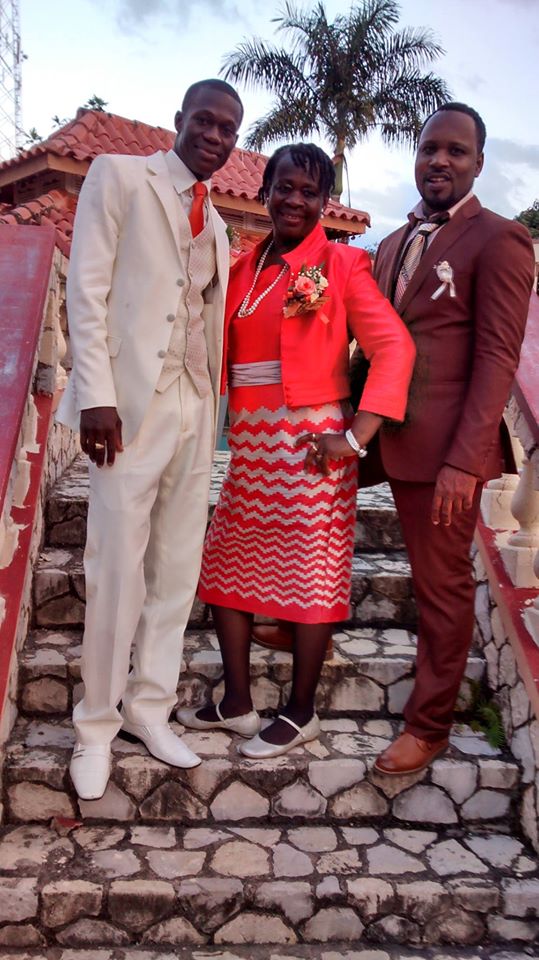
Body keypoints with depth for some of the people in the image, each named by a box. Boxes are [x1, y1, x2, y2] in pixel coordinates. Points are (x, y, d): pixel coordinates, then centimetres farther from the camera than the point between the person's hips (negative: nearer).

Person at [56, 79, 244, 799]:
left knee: (179, 567, 7)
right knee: (118, 568, -5)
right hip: (133, 401, -6)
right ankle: (97, 725, 12)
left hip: (196, 407, 6)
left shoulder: (216, 224, 21)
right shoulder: (119, 177, 4)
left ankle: (149, 707, 21)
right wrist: (97, 395, -14)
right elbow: (87, 290, -5)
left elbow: (209, 316, 15)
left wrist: (212, 402, 5)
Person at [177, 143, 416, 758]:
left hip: (309, 445, -6)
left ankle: (301, 713, 20)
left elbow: (394, 347, -11)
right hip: (248, 443, 6)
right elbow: (221, 350, 10)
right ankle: (236, 702, 27)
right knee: (226, 565, 11)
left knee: (310, 572, 2)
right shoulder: (243, 269, 13)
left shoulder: (341, 264, -3)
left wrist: (356, 435, -17)